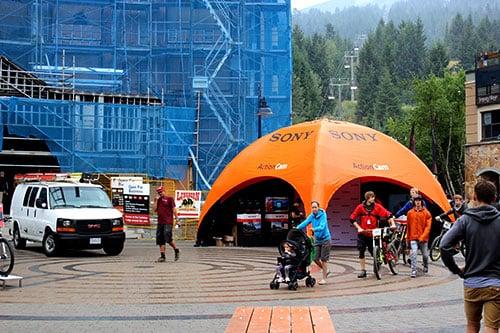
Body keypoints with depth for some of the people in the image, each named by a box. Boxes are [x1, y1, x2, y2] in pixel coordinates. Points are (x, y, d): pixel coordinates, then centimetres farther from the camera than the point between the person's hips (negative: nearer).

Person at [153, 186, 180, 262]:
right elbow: (154, 209, 7)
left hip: (168, 222, -6)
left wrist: (176, 219, -7)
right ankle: (162, 256, 6)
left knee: (168, 238, -15)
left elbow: (174, 209, -1)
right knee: (160, 240, 2)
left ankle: (176, 250, 6)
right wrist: (156, 200, 0)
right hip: (160, 222, 6)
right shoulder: (158, 200, 16)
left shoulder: (169, 198, 2)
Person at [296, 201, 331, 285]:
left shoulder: (323, 215, -14)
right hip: (317, 239, 6)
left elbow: (322, 226, -27)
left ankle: (324, 278, 7)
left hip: (325, 238, -6)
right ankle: (326, 270, 28)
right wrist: (297, 227, -29)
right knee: (315, 258, 4)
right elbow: (305, 222, -12)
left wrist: (314, 229, -45)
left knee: (324, 259, -3)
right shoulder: (311, 216, 2)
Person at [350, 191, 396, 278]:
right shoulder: (360, 207, -2)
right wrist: (358, 228, -4)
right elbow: (352, 218, 2)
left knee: (374, 252, -1)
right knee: (361, 252, 2)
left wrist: (392, 224, -15)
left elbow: (388, 215, -4)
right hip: (362, 233, 1)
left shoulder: (377, 207, -3)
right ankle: (363, 271, 11)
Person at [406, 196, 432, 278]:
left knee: (425, 254, 12)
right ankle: (414, 271, -14)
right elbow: (408, 226, 11)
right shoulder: (410, 213, 4)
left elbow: (428, 226, -6)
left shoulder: (426, 213, -2)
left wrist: (423, 236, -16)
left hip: (423, 238, 0)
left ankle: (425, 266, 41)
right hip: (413, 238, 0)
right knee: (413, 253, -16)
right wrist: (408, 238, 13)